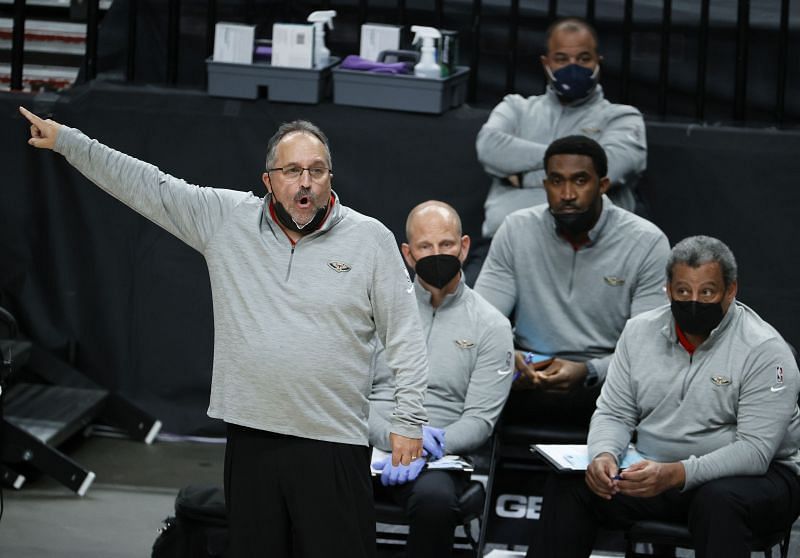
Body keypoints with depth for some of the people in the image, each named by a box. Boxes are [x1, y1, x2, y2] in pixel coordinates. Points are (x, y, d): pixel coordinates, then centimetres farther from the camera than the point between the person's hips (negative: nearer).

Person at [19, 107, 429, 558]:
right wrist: (66, 140, 10)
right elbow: (147, 185, 9)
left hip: (334, 444, -3)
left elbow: (406, 336, 3)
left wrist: (409, 420, 1)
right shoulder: (226, 218, 6)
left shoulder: (371, 239, 1)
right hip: (251, 437, 3)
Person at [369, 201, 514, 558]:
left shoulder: (491, 326, 8)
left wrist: (429, 449, -18)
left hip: (439, 457, -1)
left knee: (435, 497, -38)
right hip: (369, 445, 1)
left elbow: (479, 420, 1)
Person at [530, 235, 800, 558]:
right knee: (568, 483, -17)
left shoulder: (765, 350, -15)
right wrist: (604, 455, -19)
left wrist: (674, 474, -35)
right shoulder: (640, 331, 3)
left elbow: (755, 450, -21)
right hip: (654, 471, 5)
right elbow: (614, 413, 6)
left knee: (720, 501, -39)